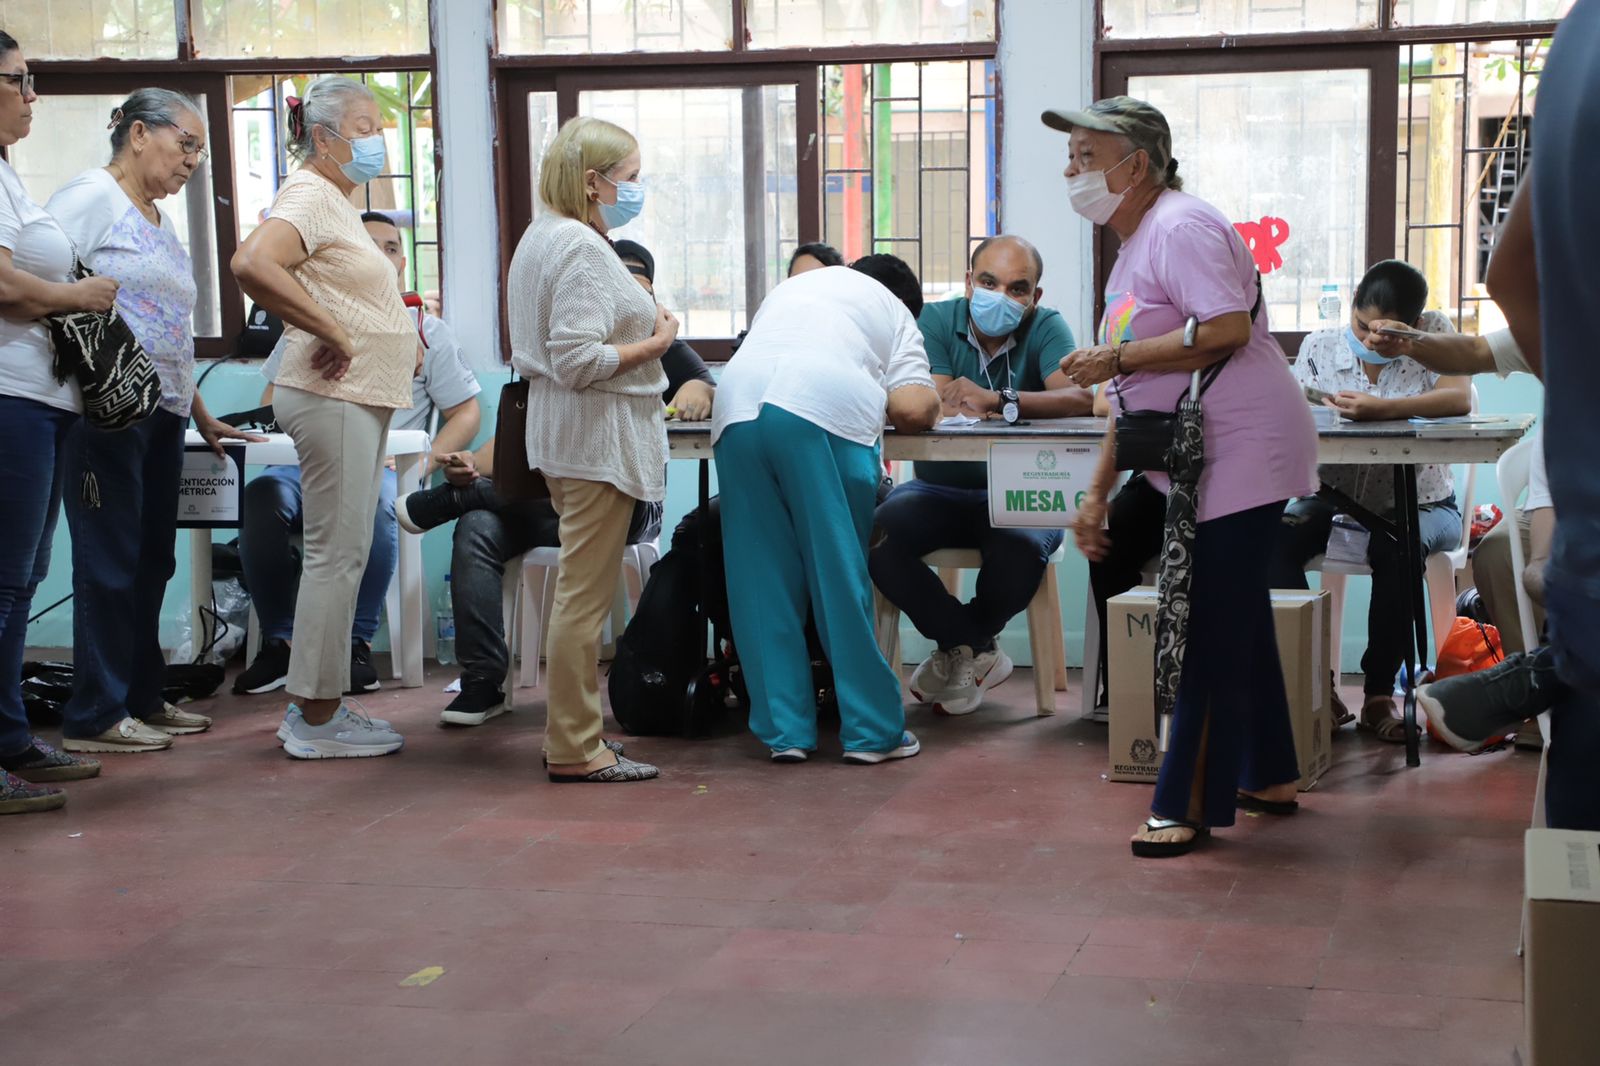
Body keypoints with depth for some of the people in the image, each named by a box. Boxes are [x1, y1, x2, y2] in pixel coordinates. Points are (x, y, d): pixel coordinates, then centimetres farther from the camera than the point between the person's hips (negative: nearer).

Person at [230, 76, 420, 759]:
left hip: (360, 399, 10)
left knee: (342, 555, 13)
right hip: (333, 397, -10)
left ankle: (316, 705, 19)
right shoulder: (309, 195, -12)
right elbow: (252, 265, -30)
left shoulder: (337, 200, 20)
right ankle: (316, 720, -2)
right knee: (337, 555, -7)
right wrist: (330, 332, -24)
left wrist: (400, 334, 12)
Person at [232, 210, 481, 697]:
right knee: (262, 495, -33)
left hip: (383, 468, -2)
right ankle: (278, 643, -24)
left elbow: (465, 412, 12)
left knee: (372, 503, -39)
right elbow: (274, 402, 21)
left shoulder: (427, 331, 16)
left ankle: (358, 643, -30)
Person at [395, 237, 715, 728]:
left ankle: (453, 497, -22)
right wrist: (474, 464, -10)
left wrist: (697, 390, -27)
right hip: (545, 508, 2)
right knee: (478, 529, -28)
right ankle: (482, 681, -25)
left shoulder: (662, 351, 15)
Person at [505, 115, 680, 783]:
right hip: (597, 436, -11)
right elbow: (577, 361, -25)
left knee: (577, 593, 16)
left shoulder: (541, 239, 15)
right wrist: (656, 343, -14)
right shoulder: (583, 251, -18)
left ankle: (568, 733, 23)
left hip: (561, 436, 11)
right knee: (586, 595, -6)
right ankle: (575, 750, 0)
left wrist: (642, 324, 15)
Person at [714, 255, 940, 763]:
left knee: (762, 582, 6)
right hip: (825, 415, -4)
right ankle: (872, 730, 7)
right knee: (840, 574, 2)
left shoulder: (791, 287, 37)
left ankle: (785, 730, 7)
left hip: (738, 411, 4)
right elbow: (912, 410, 7)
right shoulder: (896, 312, 22)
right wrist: (929, 404, 30)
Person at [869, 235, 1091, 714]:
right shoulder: (936, 320, 0)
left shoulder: (1046, 328, -4)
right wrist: (985, 412, -36)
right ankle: (978, 648, -6)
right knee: (875, 536, -27)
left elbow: (1079, 398, -23)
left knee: (1022, 548, -35)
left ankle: (959, 646, 0)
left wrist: (999, 401, -37)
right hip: (939, 488, 2)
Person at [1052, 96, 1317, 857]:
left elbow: (1227, 330, -27)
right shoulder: (1132, 249, 17)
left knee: (1214, 635, -6)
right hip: (1196, 465, 10)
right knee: (1236, 623, 18)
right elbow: (1136, 392, 18)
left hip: (1240, 457, -10)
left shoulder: (1179, 228, -13)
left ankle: (1188, 806, -1)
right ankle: (1269, 779, 30)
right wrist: (1097, 493, 15)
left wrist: (1116, 356, -18)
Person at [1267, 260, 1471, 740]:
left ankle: (1380, 693, -21)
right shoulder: (1319, 346, 4)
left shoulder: (1433, 333, -4)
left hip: (1419, 504, -3)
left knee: (1393, 548, -36)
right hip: (1336, 500, 3)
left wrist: (1383, 408, -34)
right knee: (1275, 541, -26)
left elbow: (1461, 399, -20)